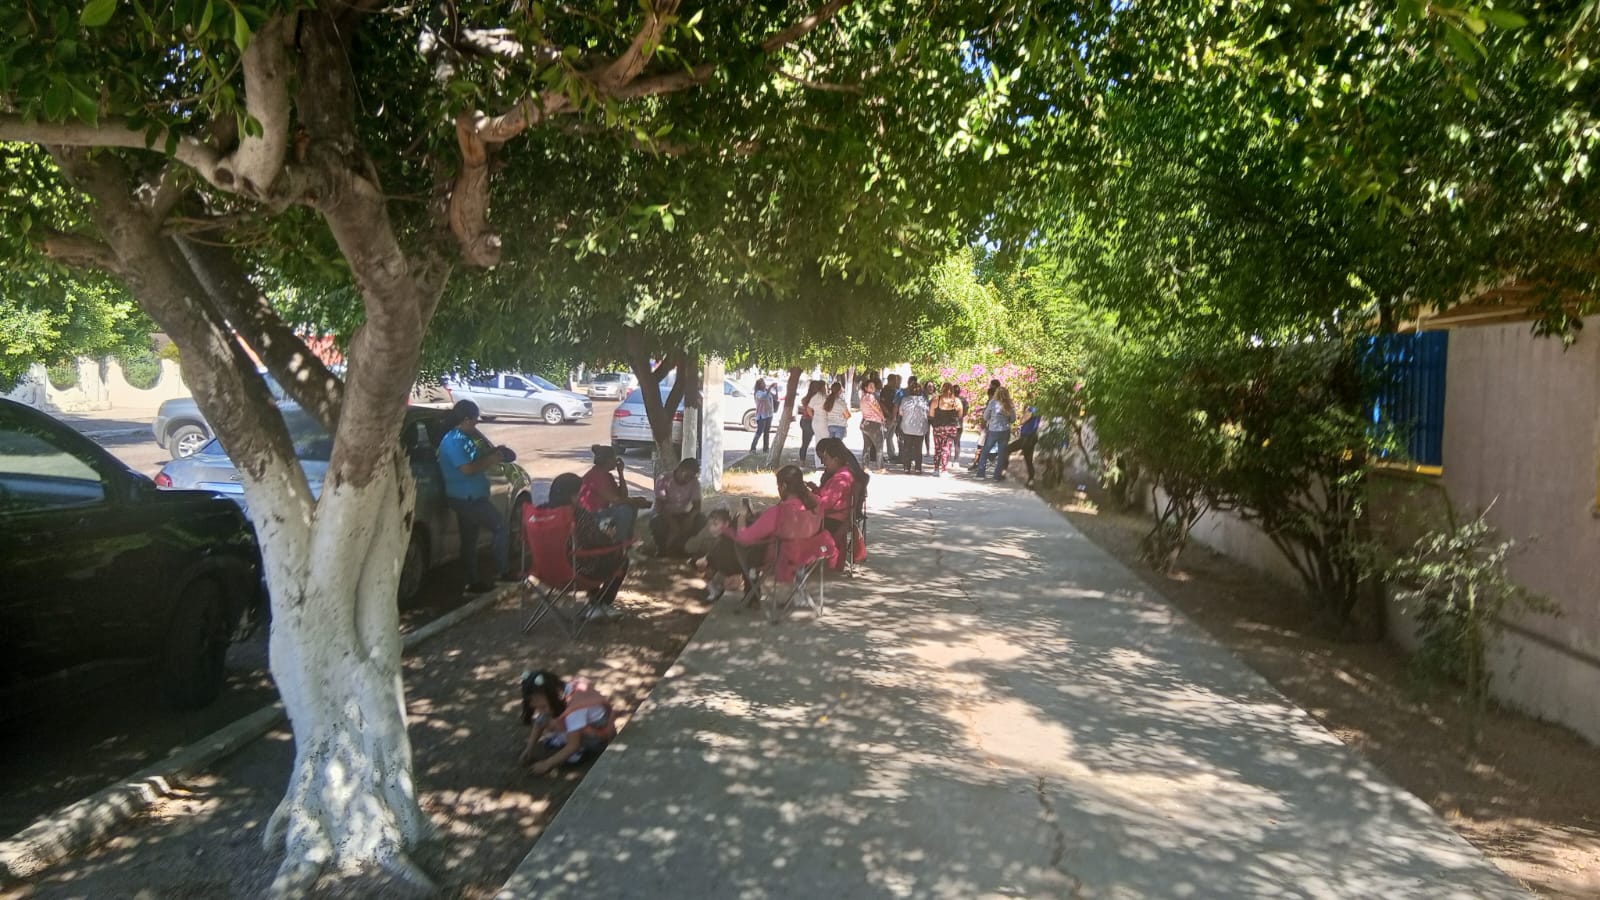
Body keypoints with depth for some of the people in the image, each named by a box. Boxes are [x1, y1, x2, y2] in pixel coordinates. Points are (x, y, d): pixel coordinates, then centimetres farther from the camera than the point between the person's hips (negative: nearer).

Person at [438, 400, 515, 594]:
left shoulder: (462, 437, 12)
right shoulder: (454, 440, -18)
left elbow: (473, 462, 23)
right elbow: (467, 469, -25)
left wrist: (491, 457, 8)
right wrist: (490, 461, -13)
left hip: (469, 498, 10)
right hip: (467, 498, -10)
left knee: (469, 540, 13)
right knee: (501, 527, -6)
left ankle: (473, 582, 19)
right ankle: (503, 571, 2)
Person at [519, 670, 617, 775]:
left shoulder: (575, 708, -36)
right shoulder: (558, 693, -16)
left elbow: (573, 746, -31)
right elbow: (540, 723, -4)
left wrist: (547, 764, -28)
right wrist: (529, 749, -14)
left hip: (599, 737, -8)